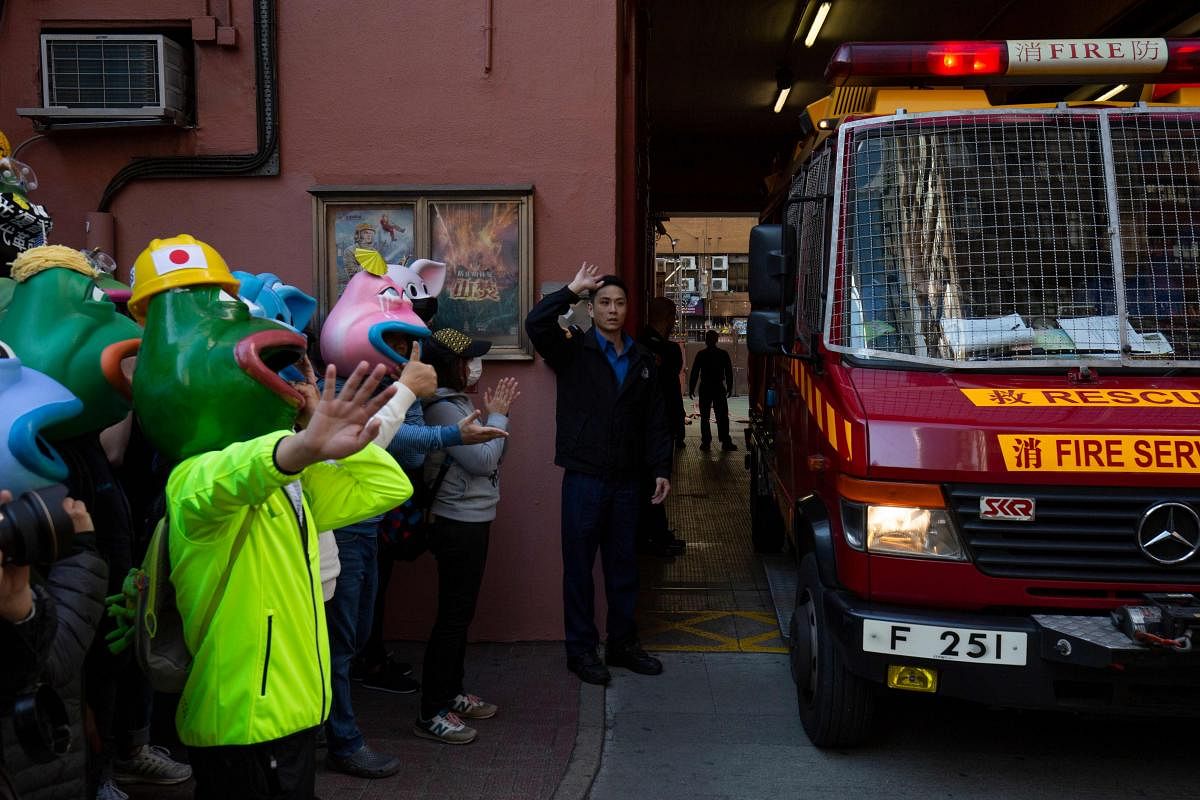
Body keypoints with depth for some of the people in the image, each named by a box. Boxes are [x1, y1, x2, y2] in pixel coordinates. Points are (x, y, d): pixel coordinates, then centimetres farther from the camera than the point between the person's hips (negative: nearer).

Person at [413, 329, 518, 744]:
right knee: (453, 615, -4)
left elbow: (483, 456, 11)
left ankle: (452, 693, 30)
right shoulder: (442, 407, -19)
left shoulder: (459, 401, 11)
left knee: (461, 612, 18)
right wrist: (497, 416, -10)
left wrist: (496, 415, 2)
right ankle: (432, 713, 5)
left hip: (471, 520, 10)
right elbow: (483, 460, -22)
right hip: (458, 524, -10)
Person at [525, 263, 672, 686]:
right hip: (584, 477, -4)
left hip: (626, 479, 4)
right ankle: (581, 650, 15)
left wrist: (661, 469, 6)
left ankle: (623, 643, 27)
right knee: (580, 566, 4)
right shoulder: (573, 353, -1)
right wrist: (573, 289, -19)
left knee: (623, 566, 14)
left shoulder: (642, 360, 11)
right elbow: (536, 323, -20)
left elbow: (655, 420, 11)